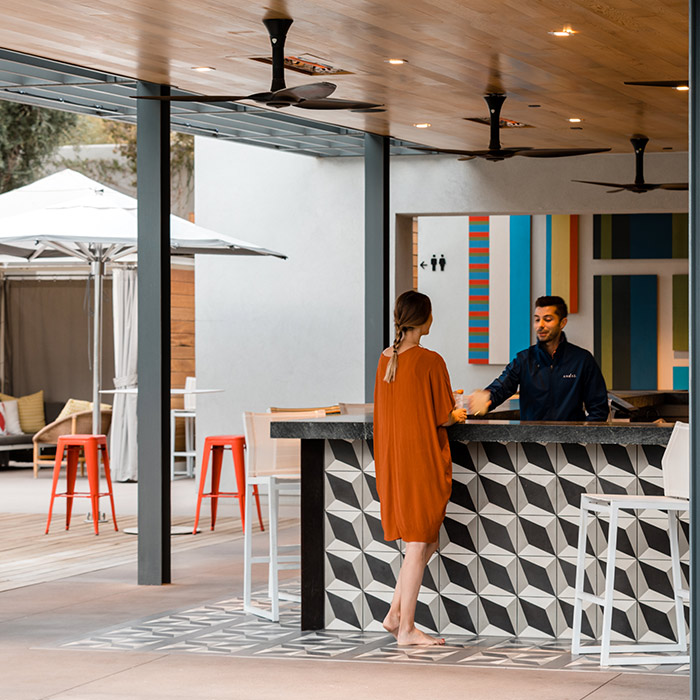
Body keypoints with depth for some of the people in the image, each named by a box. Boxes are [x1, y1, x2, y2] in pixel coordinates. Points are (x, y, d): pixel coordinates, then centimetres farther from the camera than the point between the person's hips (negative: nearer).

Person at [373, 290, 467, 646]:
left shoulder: (385, 359, 6)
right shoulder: (431, 361, -15)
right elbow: (443, 417, -13)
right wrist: (458, 414, 11)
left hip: (391, 456, 7)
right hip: (422, 457, -7)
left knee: (425, 541, 17)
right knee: (419, 543, 0)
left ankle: (395, 613, 12)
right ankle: (406, 628, 3)